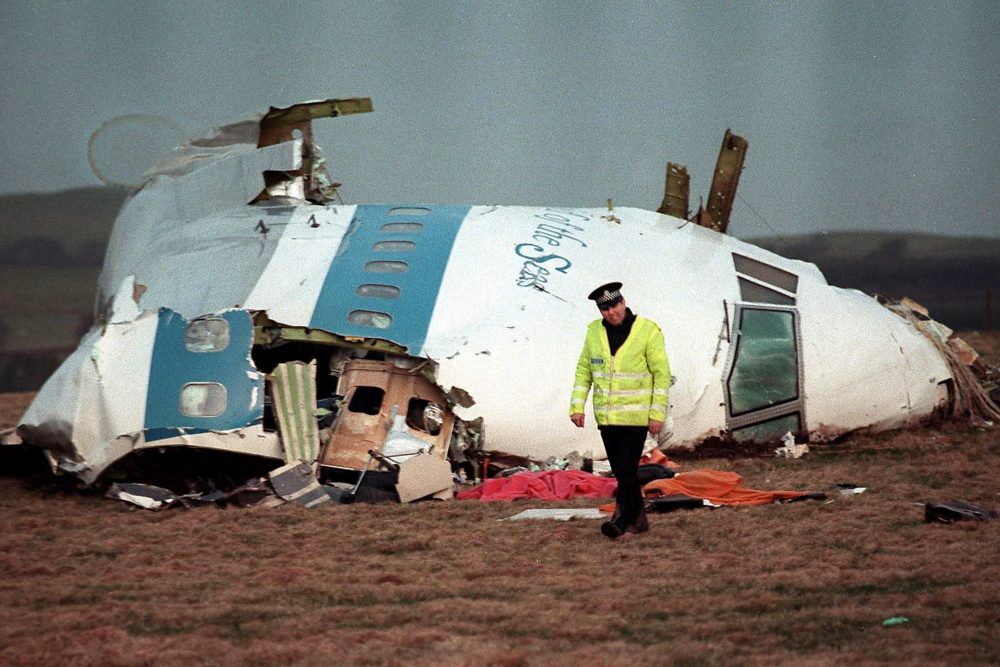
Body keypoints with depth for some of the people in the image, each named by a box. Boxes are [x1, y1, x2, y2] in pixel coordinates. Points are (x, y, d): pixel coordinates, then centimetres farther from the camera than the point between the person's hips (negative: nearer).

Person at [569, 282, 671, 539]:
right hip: (605, 416, 5)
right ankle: (638, 518, 20)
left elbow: (661, 374, -6)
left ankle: (621, 520, -10)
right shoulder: (594, 332, 5)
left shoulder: (648, 331, -8)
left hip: (636, 415, -5)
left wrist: (657, 413, -10)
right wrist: (577, 406, 3)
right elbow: (583, 370, 11)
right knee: (620, 471, 10)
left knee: (627, 469, -12)